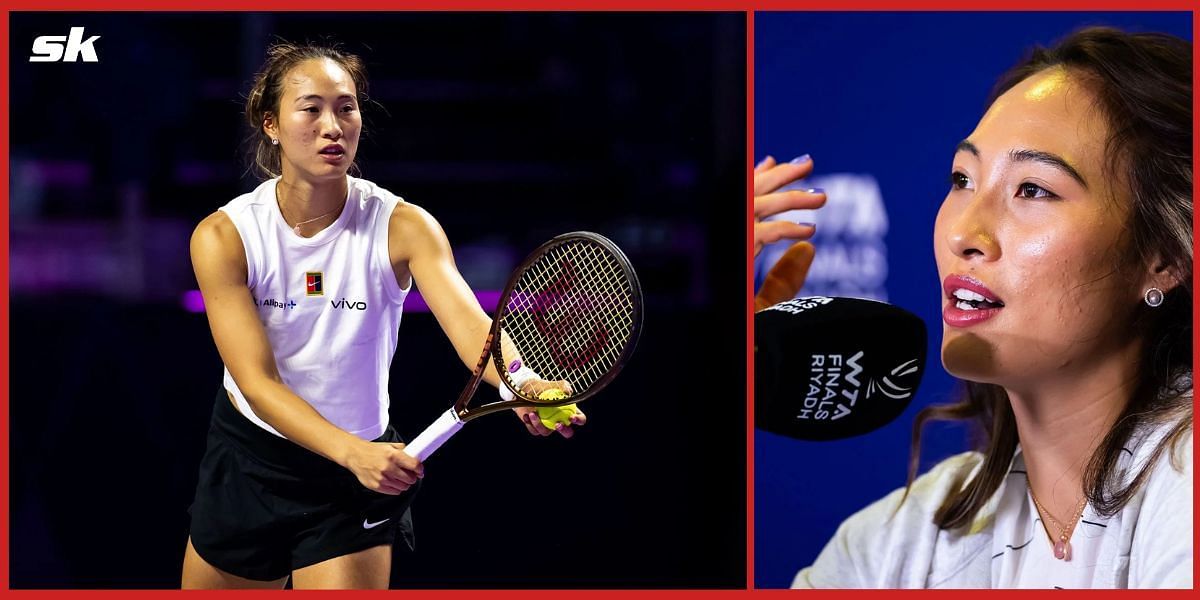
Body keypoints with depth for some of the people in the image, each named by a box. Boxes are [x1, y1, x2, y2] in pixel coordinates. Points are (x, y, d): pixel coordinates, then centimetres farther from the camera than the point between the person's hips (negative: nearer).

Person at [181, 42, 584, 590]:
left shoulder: (401, 226, -15)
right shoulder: (224, 236, -16)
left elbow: (469, 323, -31)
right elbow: (256, 381, -22)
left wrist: (524, 385, -54)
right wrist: (351, 451, -39)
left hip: (356, 482, -1)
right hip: (246, 464, 1)